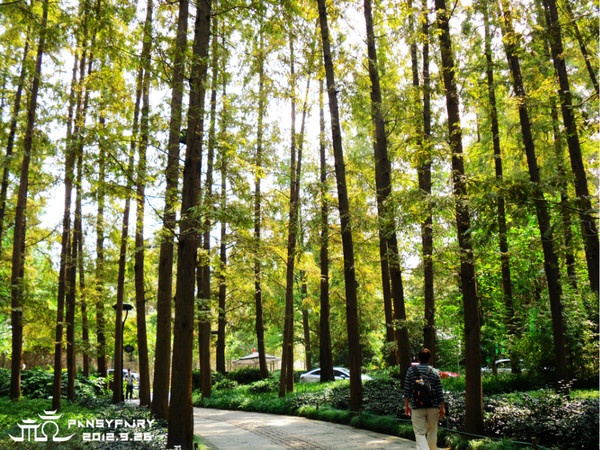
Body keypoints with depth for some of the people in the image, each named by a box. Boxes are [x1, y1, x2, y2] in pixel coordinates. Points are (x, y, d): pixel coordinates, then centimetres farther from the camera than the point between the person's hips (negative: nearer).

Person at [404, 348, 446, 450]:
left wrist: (406, 405, 6)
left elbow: (407, 390, -1)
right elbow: (439, 392, 0)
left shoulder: (411, 371, -2)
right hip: (433, 407, 2)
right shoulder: (435, 372, 0)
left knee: (420, 433, -1)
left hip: (417, 407, -1)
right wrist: (442, 407, 6)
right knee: (432, 432, 18)